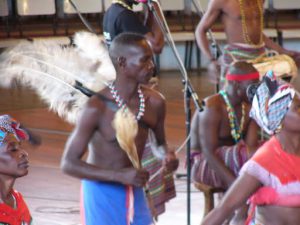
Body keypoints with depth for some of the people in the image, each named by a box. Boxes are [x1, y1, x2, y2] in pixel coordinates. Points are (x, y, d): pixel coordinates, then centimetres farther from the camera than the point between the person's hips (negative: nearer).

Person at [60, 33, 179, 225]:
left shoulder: (154, 102, -5)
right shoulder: (97, 108, -22)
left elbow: (160, 142, 15)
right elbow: (69, 163, -20)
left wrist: (168, 156, -10)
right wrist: (120, 176, -28)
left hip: (134, 193, 6)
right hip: (102, 194, -6)